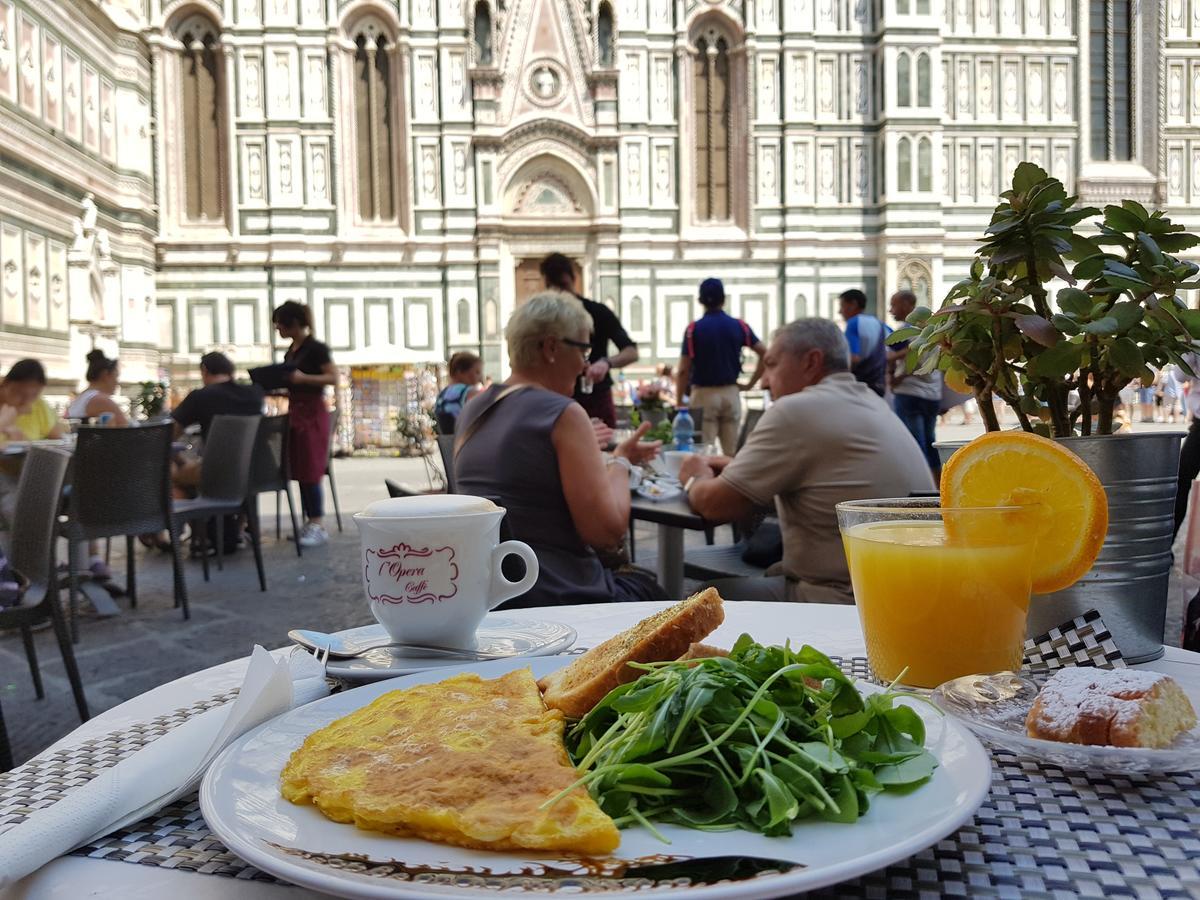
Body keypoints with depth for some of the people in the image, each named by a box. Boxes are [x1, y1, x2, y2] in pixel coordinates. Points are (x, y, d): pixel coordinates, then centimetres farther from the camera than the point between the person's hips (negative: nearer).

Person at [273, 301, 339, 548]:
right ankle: (309, 522, 15)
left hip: (312, 412, -8)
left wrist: (303, 378, -24)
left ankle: (318, 526, -3)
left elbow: (333, 378, -16)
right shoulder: (290, 352, 13)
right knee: (298, 471, 8)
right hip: (294, 411, 8)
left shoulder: (316, 348, -10)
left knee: (310, 471, -7)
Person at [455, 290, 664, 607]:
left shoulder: (472, 411, 7)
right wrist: (619, 462, -3)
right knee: (650, 590, 21)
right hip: (555, 597, -8)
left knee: (633, 578, 28)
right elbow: (607, 531, -20)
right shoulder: (563, 413, -17)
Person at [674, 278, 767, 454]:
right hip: (731, 393, 3)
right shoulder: (739, 326, 2)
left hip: (704, 394, -3)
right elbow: (765, 354, -2)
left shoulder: (693, 329, -6)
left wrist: (679, 402, -1)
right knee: (732, 454, 8)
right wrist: (750, 384, 4)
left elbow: (684, 370, -8)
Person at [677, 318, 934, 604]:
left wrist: (695, 481, 9)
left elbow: (716, 505, -12)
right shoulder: (871, 402, 12)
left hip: (846, 600, -9)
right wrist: (736, 467, 13)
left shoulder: (796, 410, -16)